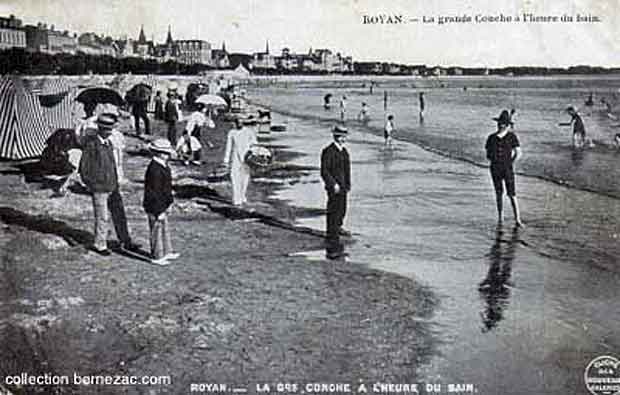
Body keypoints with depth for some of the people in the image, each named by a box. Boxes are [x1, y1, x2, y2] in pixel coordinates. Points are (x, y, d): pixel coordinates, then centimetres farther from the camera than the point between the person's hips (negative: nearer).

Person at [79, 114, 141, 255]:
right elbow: (83, 169, -12)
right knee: (102, 218, 3)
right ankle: (100, 245, 19)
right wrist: (91, 186, -11)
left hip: (113, 187, 7)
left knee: (119, 215, 11)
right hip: (99, 189, -7)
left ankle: (125, 242, 21)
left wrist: (115, 182, 15)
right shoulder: (91, 145, -14)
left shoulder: (108, 143, 9)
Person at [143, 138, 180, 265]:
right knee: (156, 230, 4)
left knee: (164, 228, 21)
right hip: (155, 207, -10)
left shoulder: (163, 166, 6)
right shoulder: (154, 170, -26)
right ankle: (157, 257, 17)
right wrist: (159, 211, -22)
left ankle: (166, 252, 35)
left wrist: (168, 203, 20)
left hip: (162, 205, 10)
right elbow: (154, 193, -25)